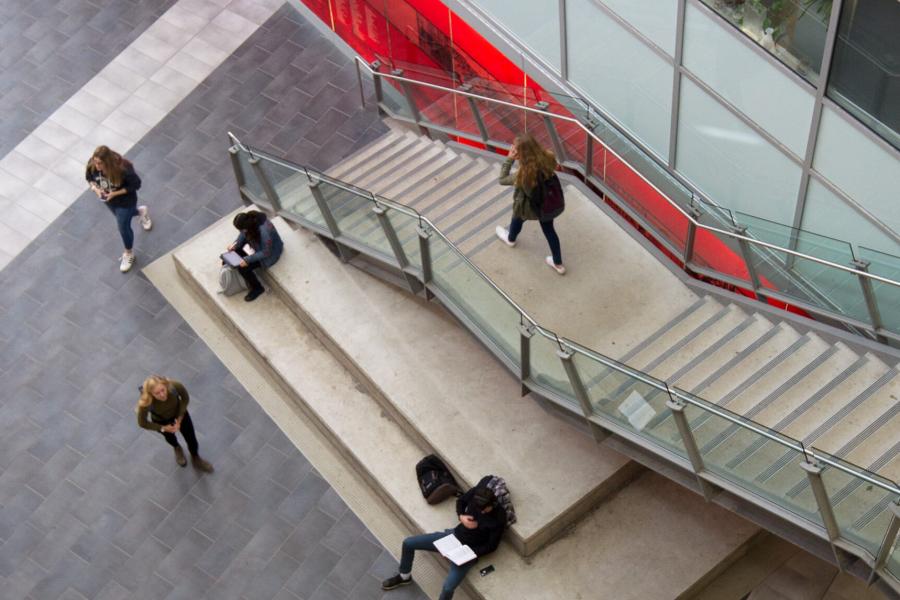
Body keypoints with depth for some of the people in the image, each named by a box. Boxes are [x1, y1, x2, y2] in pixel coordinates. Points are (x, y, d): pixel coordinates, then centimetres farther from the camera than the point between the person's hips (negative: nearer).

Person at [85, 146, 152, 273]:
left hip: (125, 200, -5)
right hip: (108, 199, 6)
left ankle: (129, 254, 40)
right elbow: (89, 178, -3)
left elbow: (136, 184, -25)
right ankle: (140, 211, 66)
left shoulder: (123, 169, -39)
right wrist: (95, 188, -23)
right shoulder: (92, 165, -26)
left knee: (123, 228, 11)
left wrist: (116, 193, -29)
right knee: (121, 217, 32)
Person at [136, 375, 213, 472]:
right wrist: (163, 428, -20)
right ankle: (177, 448, 68)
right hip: (161, 420, -1)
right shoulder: (145, 403, -43)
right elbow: (142, 423, -21)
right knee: (170, 437, 31)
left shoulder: (175, 386, -40)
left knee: (191, 439, 18)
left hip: (179, 413, 1)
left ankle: (195, 459, 52)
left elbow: (185, 398, -16)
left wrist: (180, 418, -18)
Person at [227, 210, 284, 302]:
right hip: (259, 243, 8)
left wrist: (248, 259, -26)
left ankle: (257, 288, 15)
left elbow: (266, 253, -28)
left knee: (243, 268, -13)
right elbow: (244, 233, -1)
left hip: (270, 252, -8)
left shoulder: (264, 232, -43)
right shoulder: (250, 217, -23)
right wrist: (236, 244, -14)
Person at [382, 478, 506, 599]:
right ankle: (404, 577, 32)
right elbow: (461, 501, 7)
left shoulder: (499, 518, -26)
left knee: (448, 587, -27)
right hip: (454, 535, 6)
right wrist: (461, 516, -12)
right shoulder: (477, 493, -15)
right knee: (408, 543, 4)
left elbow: (491, 546, -14)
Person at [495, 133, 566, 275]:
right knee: (549, 230, 28)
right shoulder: (548, 158, -27)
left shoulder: (523, 174, -40)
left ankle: (510, 239, 68)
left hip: (528, 207, -3)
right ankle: (558, 263, 45)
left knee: (517, 220, 33)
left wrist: (509, 159, -22)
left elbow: (502, 180, -21)